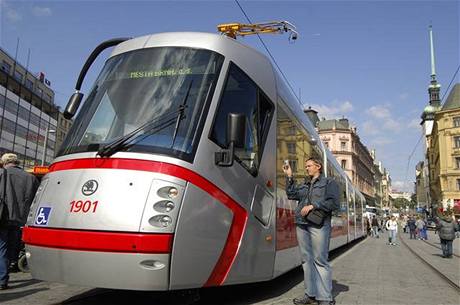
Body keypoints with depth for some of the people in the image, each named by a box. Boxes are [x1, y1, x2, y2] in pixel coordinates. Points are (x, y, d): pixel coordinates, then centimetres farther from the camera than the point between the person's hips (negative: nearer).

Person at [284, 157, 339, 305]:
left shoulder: (329, 182, 6)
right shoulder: (304, 185, 24)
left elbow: (334, 203, -5)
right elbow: (291, 194, 13)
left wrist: (313, 206, -11)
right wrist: (289, 176, 9)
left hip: (318, 225, -6)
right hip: (302, 225, 6)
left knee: (320, 260, -7)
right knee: (307, 260, 7)